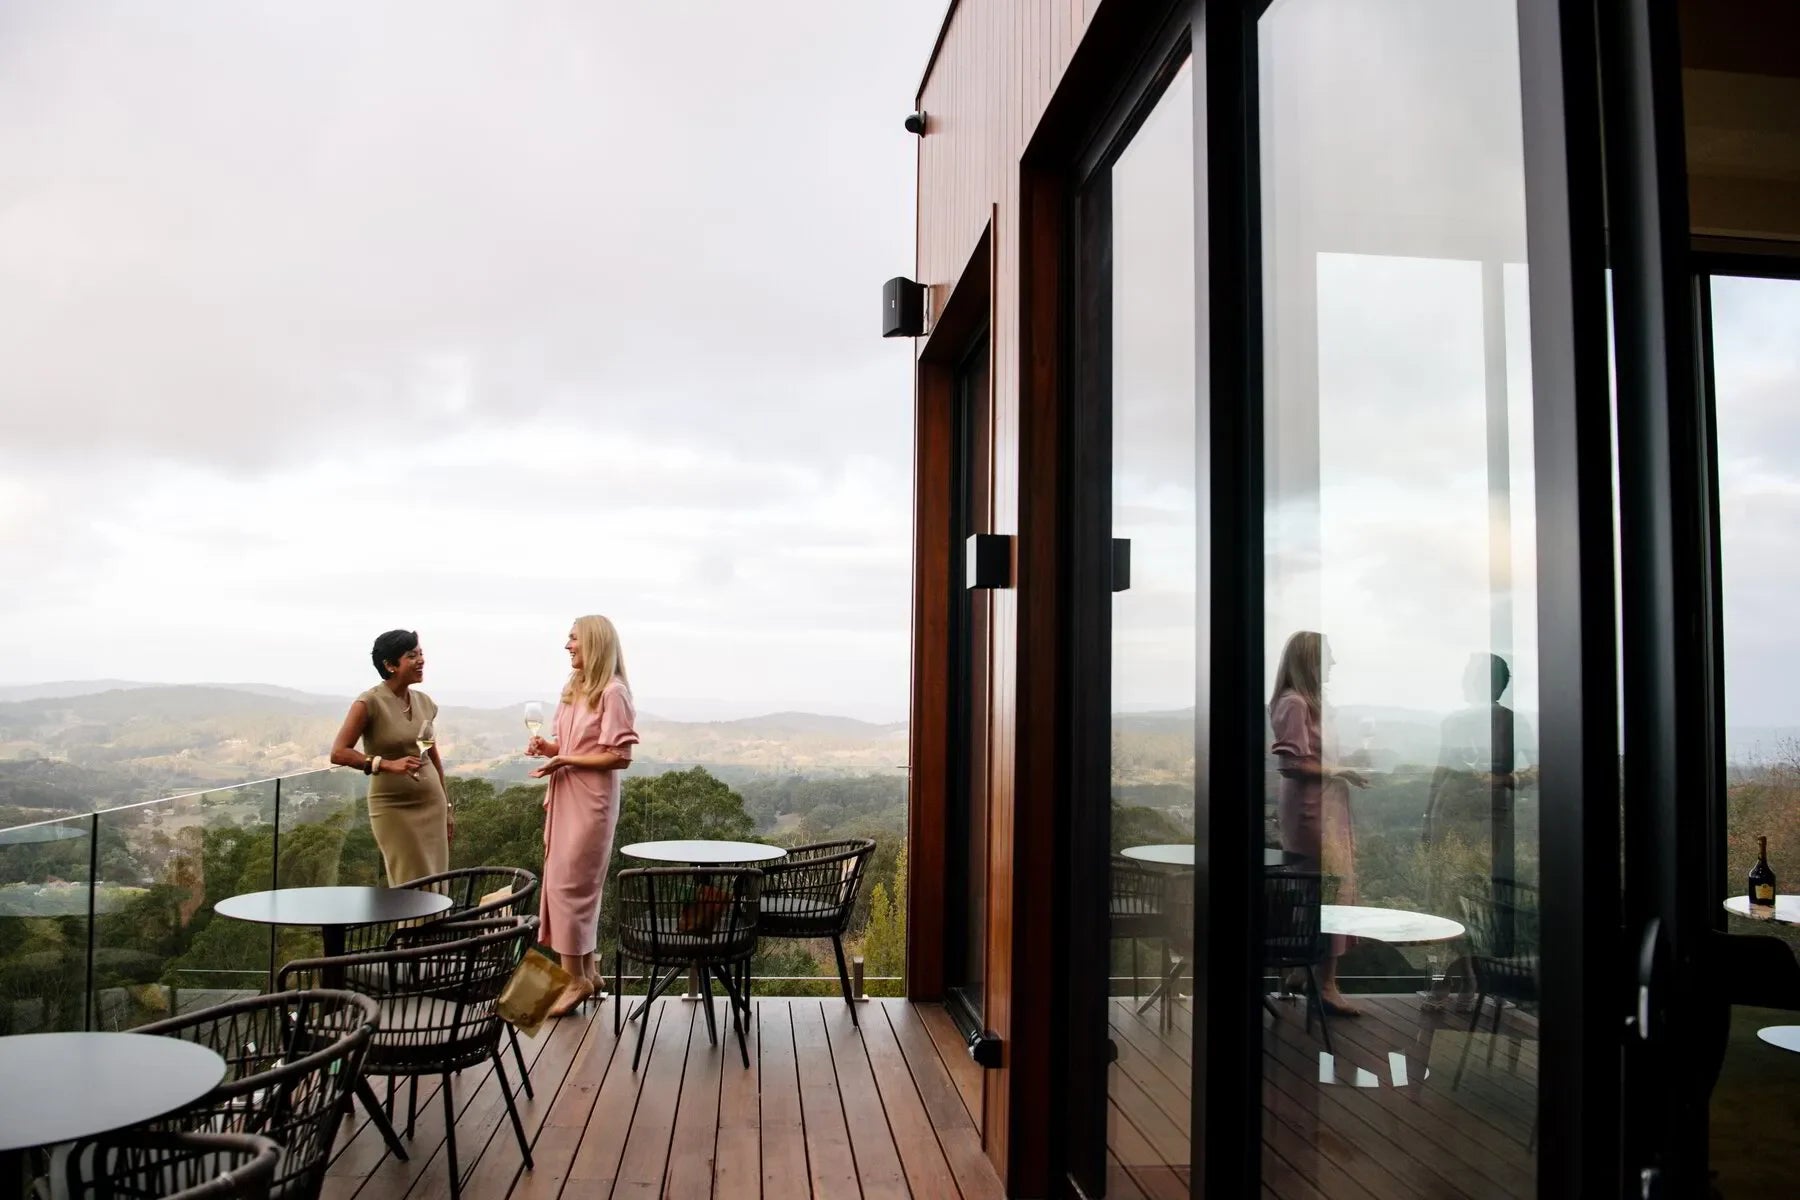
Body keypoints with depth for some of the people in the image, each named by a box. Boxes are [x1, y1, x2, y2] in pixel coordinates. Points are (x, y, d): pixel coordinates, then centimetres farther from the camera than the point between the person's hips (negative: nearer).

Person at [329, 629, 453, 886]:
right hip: (393, 807, -5)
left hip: (431, 803, 5)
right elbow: (338, 753, -15)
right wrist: (387, 764, -28)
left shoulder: (424, 702, 6)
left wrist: (447, 806, 19)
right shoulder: (370, 702, -11)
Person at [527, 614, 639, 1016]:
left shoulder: (612, 692, -14)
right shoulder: (573, 688, 12)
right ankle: (586, 971, 22)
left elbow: (620, 756, -18)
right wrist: (547, 747, -1)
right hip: (565, 798, 8)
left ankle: (577, 979, 4)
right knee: (575, 884, 12)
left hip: (590, 802, -8)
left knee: (570, 884, -6)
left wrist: (566, 761, -19)